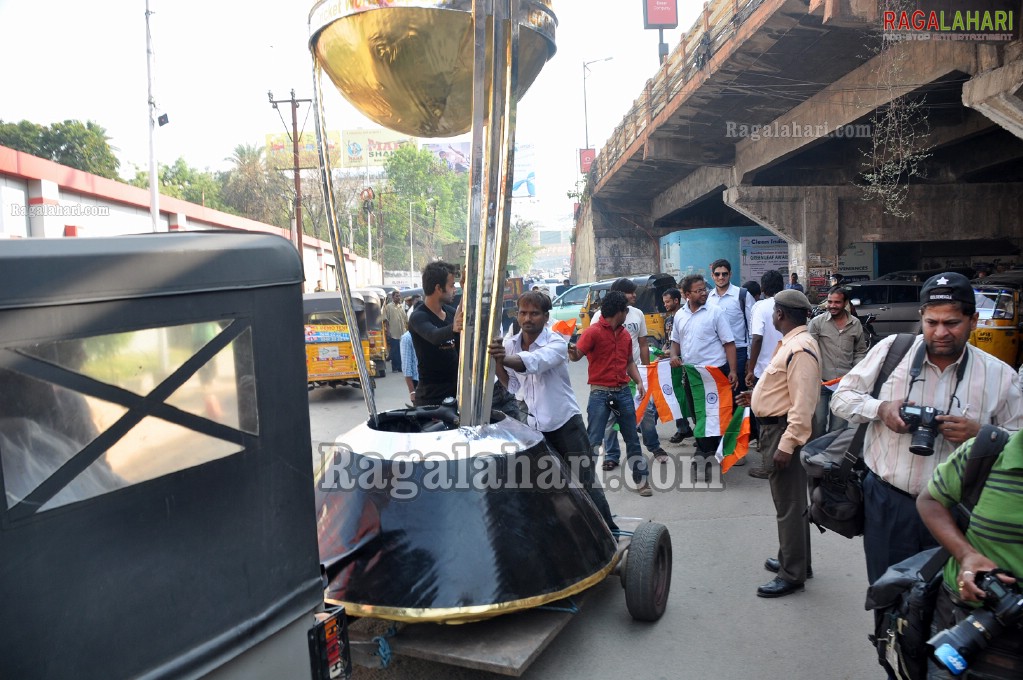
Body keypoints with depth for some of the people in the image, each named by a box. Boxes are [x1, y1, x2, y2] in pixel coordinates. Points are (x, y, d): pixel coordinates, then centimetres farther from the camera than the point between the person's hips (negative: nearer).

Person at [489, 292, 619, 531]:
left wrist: (505, 359, -56)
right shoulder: (509, 344, 2)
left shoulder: (556, 342, -16)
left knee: (584, 480, 0)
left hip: (565, 422, -5)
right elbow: (511, 386, -4)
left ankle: (607, 528, 15)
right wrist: (497, 363, -21)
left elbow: (533, 363, -38)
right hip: (533, 425, 5)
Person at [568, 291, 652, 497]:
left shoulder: (624, 334, 11)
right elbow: (577, 355, -17)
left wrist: (639, 381, 5)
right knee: (593, 440, -3)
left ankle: (641, 479, 22)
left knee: (632, 438, 11)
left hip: (624, 391, 6)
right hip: (600, 393, -6)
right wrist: (572, 352, -41)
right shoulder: (593, 332, -9)